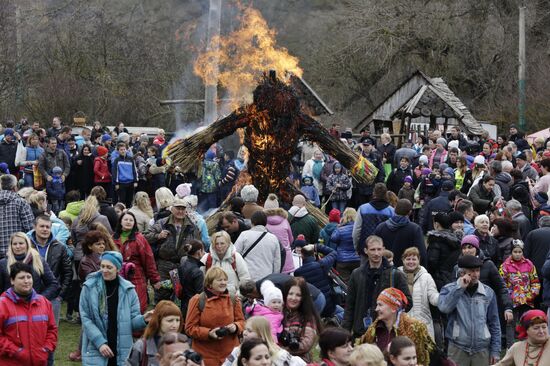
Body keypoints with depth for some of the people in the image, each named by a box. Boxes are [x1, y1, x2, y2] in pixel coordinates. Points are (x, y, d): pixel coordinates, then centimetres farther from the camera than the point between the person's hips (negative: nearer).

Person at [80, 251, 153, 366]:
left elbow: (133, 320, 4)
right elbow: (85, 318, -4)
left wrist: (143, 319, -19)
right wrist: (100, 342, -13)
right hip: (95, 351, -2)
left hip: (122, 351, 2)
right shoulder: (89, 287, -3)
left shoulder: (128, 289, 2)